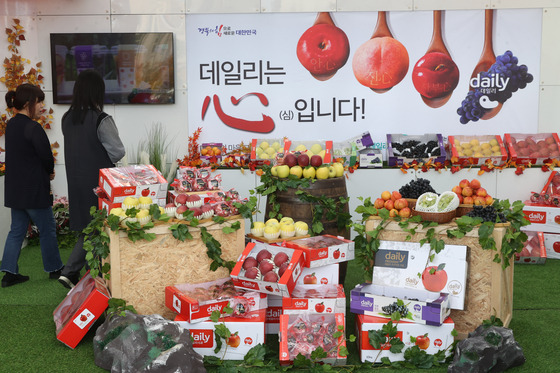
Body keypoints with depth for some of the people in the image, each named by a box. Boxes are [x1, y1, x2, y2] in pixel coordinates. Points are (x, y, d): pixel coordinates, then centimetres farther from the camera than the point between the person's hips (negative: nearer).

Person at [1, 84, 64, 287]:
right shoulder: (33, 128, -20)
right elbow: (46, 156, -18)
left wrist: (46, 170, 2)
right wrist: (50, 171, 4)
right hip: (34, 189, -8)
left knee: (17, 230, 13)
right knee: (47, 229, 7)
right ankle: (54, 269, 20)